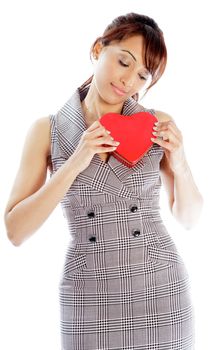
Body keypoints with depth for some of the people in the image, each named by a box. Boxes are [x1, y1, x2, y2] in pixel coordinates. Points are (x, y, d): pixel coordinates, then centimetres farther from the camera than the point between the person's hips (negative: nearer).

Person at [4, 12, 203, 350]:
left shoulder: (159, 125, 0)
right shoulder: (47, 130, -2)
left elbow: (189, 218, 7)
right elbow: (15, 231, -8)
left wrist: (179, 163, -12)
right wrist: (75, 163, -17)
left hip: (162, 291, 1)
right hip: (90, 297, -1)